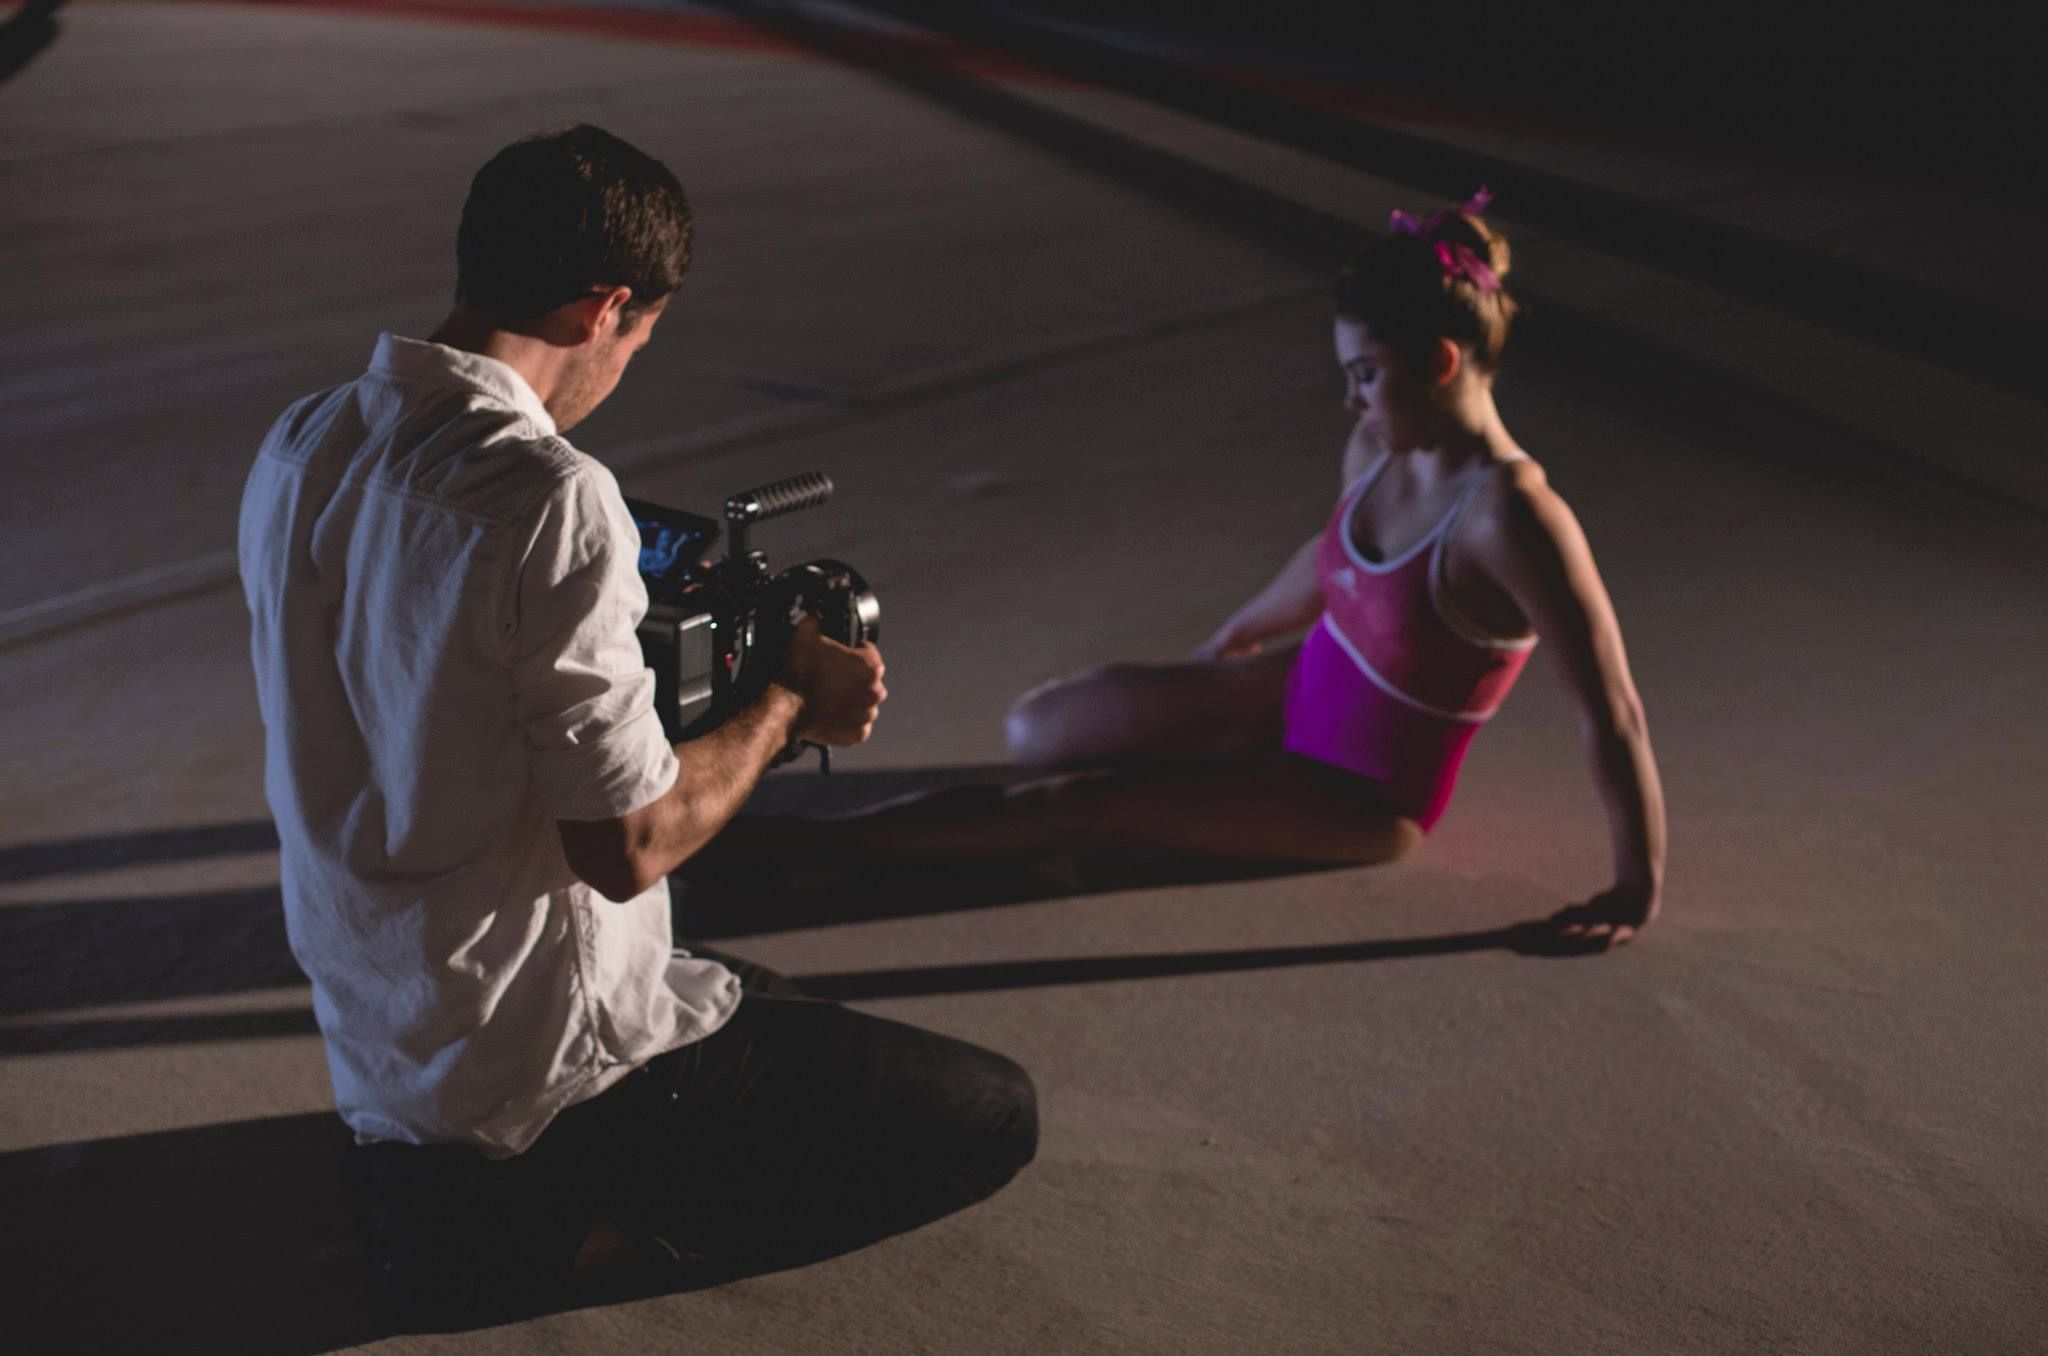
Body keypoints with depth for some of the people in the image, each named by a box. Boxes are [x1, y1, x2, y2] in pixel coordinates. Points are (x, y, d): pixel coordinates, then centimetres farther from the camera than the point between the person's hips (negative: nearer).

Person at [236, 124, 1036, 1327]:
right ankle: (571, 1225, -2)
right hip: (539, 1064, -9)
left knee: (772, 1005, 34)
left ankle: (450, 1176, 16)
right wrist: (791, 705, -7)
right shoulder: (549, 496, -26)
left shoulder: (300, 451, 0)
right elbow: (630, 847, -23)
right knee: (991, 1116, 2)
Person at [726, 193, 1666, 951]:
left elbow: (1611, 708, -28)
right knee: (1034, 730, 4)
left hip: (1362, 797, -7)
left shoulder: (1510, 514, -32)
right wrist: (1235, 634, 30)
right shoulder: (1378, 447, -8)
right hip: (1298, 691, 7)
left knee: (1086, 805, -13)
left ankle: (812, 841, -7)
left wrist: (1637, 890, -22)